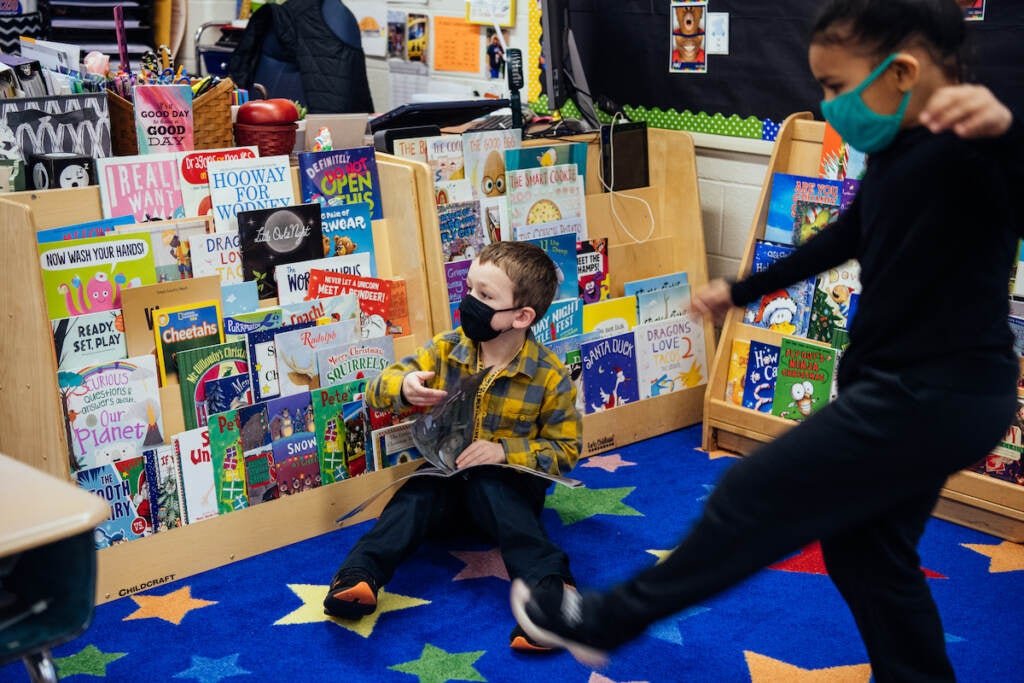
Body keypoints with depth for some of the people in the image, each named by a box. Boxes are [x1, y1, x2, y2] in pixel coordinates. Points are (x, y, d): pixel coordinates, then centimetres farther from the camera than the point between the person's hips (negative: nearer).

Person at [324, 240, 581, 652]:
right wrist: (404, 388, -26)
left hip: (508, 484, -3)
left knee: (487, 487, -37)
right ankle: (358, 575, -43)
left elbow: (565, 448, -6)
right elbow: (377, 390, -1)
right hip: (448, 476, 3)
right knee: (419, 492, -30)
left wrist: (505, 450, -22)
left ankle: (547, 583, -50)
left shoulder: (549, 375, -10)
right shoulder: (446, 349, -2)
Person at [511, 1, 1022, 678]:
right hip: (912, 391, 10)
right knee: (864, 549, 18)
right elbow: (841, 240, 25)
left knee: (755, 496, -1)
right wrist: (739, 291, 32)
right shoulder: (897, 155, 10)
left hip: (930, 397, -10)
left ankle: (605, 621, 15)